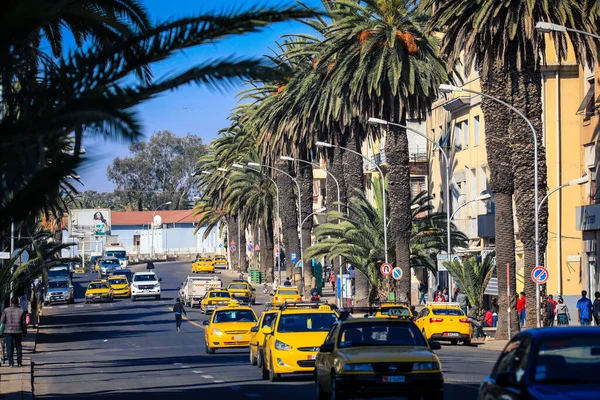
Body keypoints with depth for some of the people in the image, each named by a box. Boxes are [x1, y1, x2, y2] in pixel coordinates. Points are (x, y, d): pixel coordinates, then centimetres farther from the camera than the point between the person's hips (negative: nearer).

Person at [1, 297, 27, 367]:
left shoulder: (6, 311, -4)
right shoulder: (21, 311, -1)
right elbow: (23, 323, 2)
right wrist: (25, 332, 13)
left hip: (8, 332, -1)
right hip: (18, 332, 1)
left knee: (9, 348, 3)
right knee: (19, 347, 12)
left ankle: (11, 363, -3)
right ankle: (19, 362, 12)